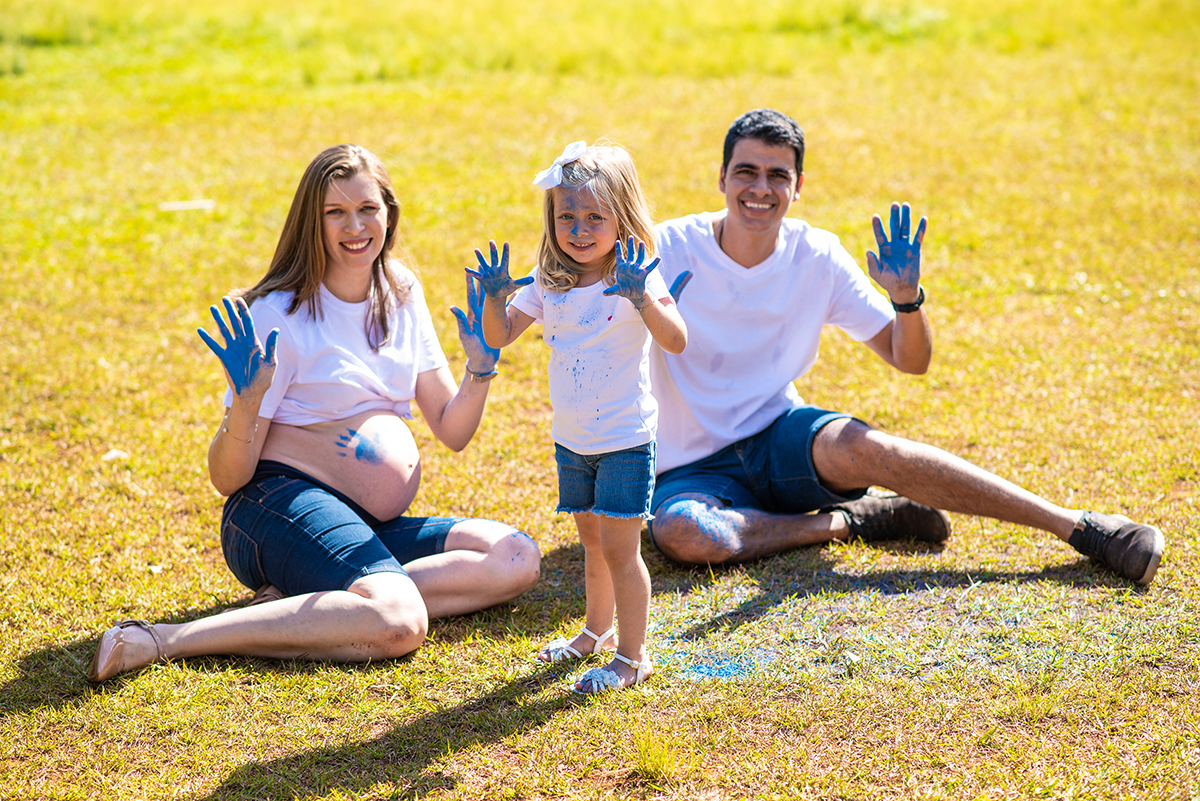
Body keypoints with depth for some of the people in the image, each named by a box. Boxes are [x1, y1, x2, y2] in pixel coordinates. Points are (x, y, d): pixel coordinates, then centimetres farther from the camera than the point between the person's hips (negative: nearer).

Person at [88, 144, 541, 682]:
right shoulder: (279, 314, -10)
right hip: (280, 505, -8)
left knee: (518, 559, -10)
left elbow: (452, 430, 12)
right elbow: (227, 479, -11)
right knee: (399, 622, -33)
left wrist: (482, 366, -5)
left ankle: (296, 605, -15)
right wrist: (247, 402, -29)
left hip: (367, 526, 8)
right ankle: (166, 640, -29)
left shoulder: (401, 295, 9)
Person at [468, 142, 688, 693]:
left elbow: (676, 341, -29)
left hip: (625, 440, -6)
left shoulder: (637, 278, -16)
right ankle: (598, 630, 40)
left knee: (619, 546, -4)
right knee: (591, 538, 21)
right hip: (571, 439, 6)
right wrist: (495, 298, -18)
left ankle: (633, 656, 7)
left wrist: (641, 298, -45)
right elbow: (499, 336, 2)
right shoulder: (548, 282, 0)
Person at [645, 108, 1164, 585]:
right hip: (694, 470, -1)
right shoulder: (668, 250, -13)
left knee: (856, 448, -32)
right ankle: (847, 522, -14)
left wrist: (906, 296, -23)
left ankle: (1078, 526, -26)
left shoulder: (816, 258, -4)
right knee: (679, 533, -36)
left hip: (782, 434, 2)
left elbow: (910, 360, -2)